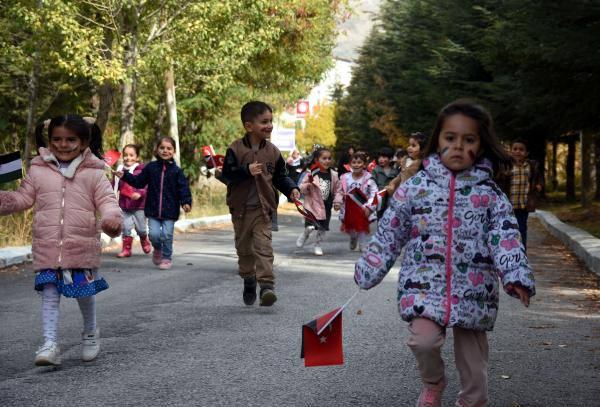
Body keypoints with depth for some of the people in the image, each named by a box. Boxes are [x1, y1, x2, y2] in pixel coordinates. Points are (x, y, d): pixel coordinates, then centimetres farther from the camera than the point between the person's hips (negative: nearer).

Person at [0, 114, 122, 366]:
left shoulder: (93, 173, 1)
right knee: (49, 293, -3)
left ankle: (90, 332, 34)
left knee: (84, 291, 9)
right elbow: (23, 198, 12)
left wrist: (112, 217, -25)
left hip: (82, 245, -1)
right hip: (47, 246, 1)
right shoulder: (38, 171, 6)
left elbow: (106, 199, -5)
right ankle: (50, 343, -4)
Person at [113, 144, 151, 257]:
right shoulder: (120, 170, 4)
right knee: (126, 228, 2)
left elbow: (147, 186, -14)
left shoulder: (141, 171, -10)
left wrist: (140, 194, -30)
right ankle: (126, 249, 12)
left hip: (139, 206, -3)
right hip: (125, 206, 3)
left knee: (140, 228, 7)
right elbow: (115, 186, 13)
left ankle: (144, 241, 38)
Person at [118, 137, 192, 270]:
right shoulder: (150, 167, 4)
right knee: (154, 234, -6)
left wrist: (186, 202, -19)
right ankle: (157, 249, 27)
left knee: (167, 234, -3)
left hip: (170, 210, -1)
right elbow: (139, 182, 13)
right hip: (153, 209, 1)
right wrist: (125, 176, 5)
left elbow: (183, 188, -5)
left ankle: (167, 258, 18)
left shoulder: (176, 171, -1)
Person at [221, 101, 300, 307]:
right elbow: (227, 174, -13)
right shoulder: (236, 149, -8)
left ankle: (267, 285, -19)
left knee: (263, 247, -13)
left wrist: (291, 189, -5)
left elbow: (280, 176, 11)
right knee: (244, 248, 14)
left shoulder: (272, 151, 1)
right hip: (241, 208, 0)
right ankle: (249, 280, 33)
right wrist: (246, 171, -27)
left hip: (263, 208, 0)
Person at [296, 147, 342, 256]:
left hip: (327, 206, 4)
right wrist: (307, 186, -26)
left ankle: (318, 246, 27)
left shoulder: (333, 175, 1)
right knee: (310, 226, -15)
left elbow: (337, 190, 8)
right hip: (313, 205, -4)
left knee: (323, 228, 8)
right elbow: (302, 188, -6)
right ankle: (304, 235, 18)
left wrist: (337, 201, -4)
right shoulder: (312, 174, -9)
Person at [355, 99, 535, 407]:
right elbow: (389, 233, 7)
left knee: (474, 365, 7)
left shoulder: (490, 195, 1)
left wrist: (516, 276, -24)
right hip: (425, 283, -1)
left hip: (473, 291, 1)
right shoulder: (415, 187, 2)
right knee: (424, 339, -23)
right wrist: (368, 272, 7)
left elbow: (506, 239, -8)